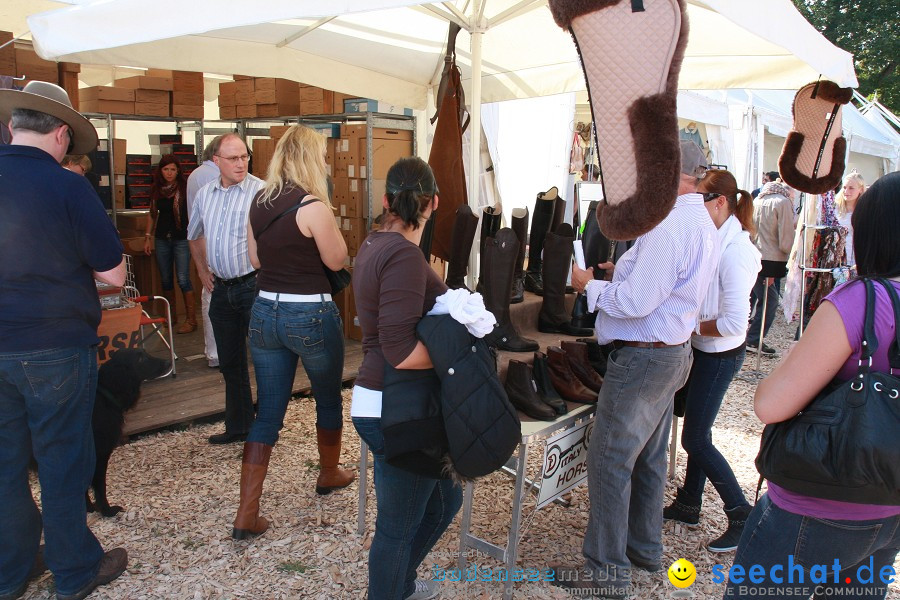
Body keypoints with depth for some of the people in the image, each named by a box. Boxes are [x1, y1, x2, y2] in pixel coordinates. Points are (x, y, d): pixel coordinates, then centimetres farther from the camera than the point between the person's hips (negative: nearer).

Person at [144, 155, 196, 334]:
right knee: (165, 279, 11)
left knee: (183, 279, -7)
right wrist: (148, 236, 13)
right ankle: (170, 317, 24)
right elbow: (152, 214, 16)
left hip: (181, 238, -5)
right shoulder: (156, 189, 7)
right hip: (162, 239, 5)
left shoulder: (184, 188, -7)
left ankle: (191, 319, 0)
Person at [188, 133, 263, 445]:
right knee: (230, 363, 16)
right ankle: (238, 427, 30)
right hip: (221, 288, 7)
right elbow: (195, 236, 24)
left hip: (254, 286, -7)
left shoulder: (261, 191, -13)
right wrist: (203, 271, 19)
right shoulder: (205, 194, 9)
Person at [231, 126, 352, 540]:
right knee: (328, 400, 20)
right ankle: (329, 475, 42)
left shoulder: (258, 203, 5)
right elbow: (336, 260, -8)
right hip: (311, 315, -6)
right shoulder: (313, 206, -17)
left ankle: (247, 515, 10)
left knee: (268, 412, 10)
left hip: (265, 312, 6)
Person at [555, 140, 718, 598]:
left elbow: (636, 302, -25)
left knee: (608, 462, -1)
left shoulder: (669, 224, -22)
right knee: (647, 458, 21)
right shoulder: (702, 222, 12)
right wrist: (624, 272, 12)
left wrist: (590, 286, -11)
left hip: (642, 358, -11)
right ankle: (644, 548, 36)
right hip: (672, 353, 11)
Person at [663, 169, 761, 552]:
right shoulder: (717, 240, 4)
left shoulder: (735, 250, -23)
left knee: (695, 439, 0)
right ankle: (688, 505, 34)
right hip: (703, 351, 9)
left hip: (720, 355, -9)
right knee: (695, 433, 18)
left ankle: (742, 516, 15)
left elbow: (734, 322, -26)